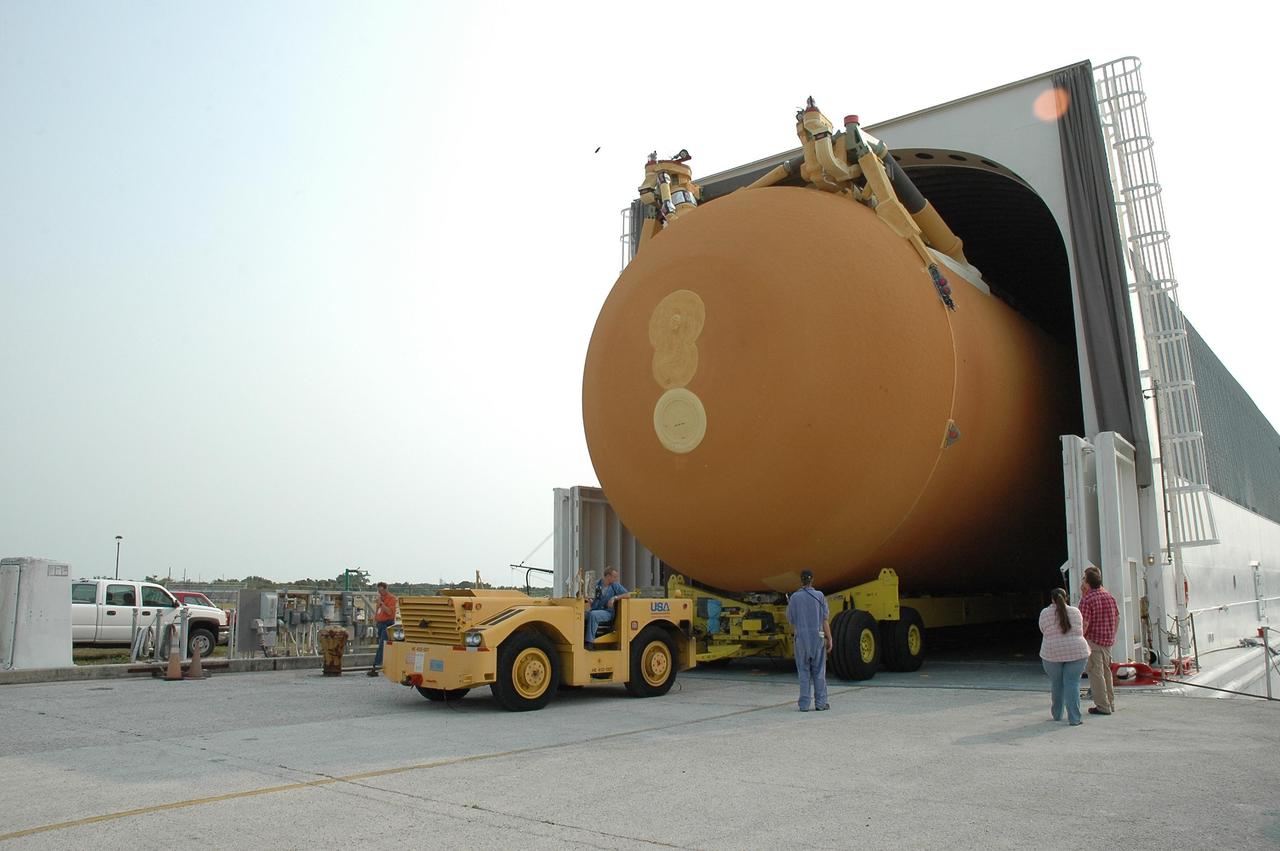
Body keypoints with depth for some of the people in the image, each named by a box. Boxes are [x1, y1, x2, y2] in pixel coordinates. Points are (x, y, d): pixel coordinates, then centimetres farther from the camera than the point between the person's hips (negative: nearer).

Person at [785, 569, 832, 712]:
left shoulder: (794, 598, -2)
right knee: (819, 671, 9)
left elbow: (790, 620, 3)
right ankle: (820, 703, 10)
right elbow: (825, 620, -4)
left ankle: (804, 704, 4)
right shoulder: (819, 596, -3)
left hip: (801, 637, 0)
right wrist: (829, 639, 0)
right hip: (817, 637, 0)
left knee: (804, 671, 6)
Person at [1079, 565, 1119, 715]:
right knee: (1106, 671, 19)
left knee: (1096, 672, 0)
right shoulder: (1109, 595, 5)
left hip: (1093, 640, -7)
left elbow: (1084, 623, -21)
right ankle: (1110, 703, 26)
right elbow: (1117, 617, 12)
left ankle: (1103, 706, 2)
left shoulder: (1087, 599, -17)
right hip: (1108, 640, 7)